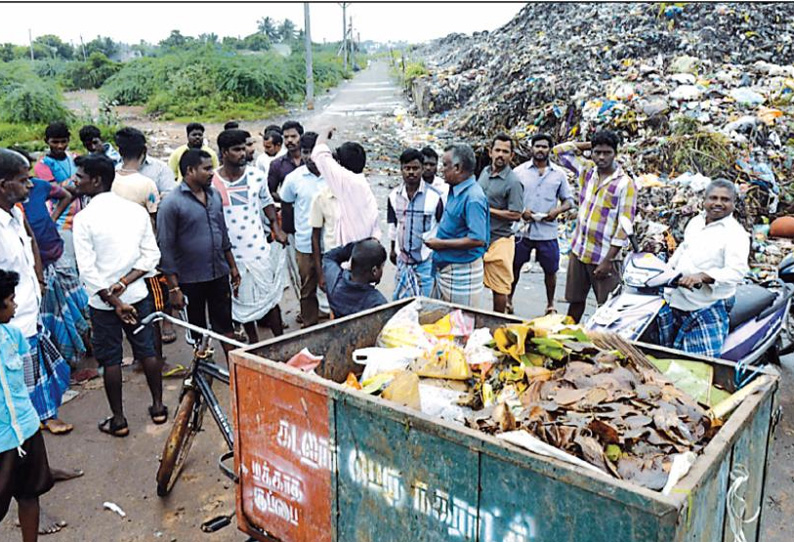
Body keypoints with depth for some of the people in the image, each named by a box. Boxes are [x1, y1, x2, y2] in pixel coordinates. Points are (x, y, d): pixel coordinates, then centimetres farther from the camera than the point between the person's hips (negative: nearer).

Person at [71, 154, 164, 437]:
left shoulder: (84, 218, -15)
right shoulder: (137, 210, -2)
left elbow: (88, 271, -17)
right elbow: (151, 255, -4)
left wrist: (115, 302, -13)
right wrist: (124, 282, -9)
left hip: (102, 301, -4)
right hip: (138, 294, 4)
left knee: (110, 359, 9)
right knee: (147, 350, 16)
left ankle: (118, 420, 19)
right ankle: (158, 406, 26)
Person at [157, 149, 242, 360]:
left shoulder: (215, 195, 5)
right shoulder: (171, 204, -14)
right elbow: (166, 248, -14)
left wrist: (232, 266, 14)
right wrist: (174, 288, -15)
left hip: (219, 274, 5)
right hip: (190, 280, -5)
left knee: (225, 325, 14)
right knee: (198, 330, 11)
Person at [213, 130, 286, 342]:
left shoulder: (256, 176, -1)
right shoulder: (212, 182, -7)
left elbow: (267, 202, 13)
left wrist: (276, 228, 0)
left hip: (258, 248, 1)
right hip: (230, 253, -1)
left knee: (270, 296, 6)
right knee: (243, 301, 12)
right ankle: (254, 343, 28)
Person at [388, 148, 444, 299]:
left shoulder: (434, 196, -11)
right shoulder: (394, 195, 1)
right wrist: (392, 249, 18)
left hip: (427, 258, -4)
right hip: (403, 257, 4)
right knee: (400, 299, 11)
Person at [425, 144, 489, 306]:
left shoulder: (473, 198, -21)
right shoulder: (455, 191, 8)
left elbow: (478, 240, -27)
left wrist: (441, 244, -19)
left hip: (462, 272, -10)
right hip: (445, 268, 10)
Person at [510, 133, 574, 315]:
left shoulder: (558, 174, 6)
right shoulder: (519, 171, 2)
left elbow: (568, 200, 10)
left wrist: (557, 211, -10)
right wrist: (520, 211, -14)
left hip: (548, 231, 1)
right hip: (522, 229, -1)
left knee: (550, 270, 9)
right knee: (514, 266, 10)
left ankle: (550, 305, 28)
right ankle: (508, 301, 28)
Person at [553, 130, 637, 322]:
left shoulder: (626, 184, -10)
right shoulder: (586, 171, 6)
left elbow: (624, 226, -13)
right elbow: (559, 151, 14)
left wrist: (608, 260, -16)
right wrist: (588, 145, 7)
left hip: (604, 256, -5)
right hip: (579, 250, 5)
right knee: (575, 301, 15)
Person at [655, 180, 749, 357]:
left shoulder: (736, 234, -12)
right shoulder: (695, 222, 11)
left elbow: (737, 271, -26)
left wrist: (702, 276, -40)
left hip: (708, 308, -7)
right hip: (676, 302, 7)